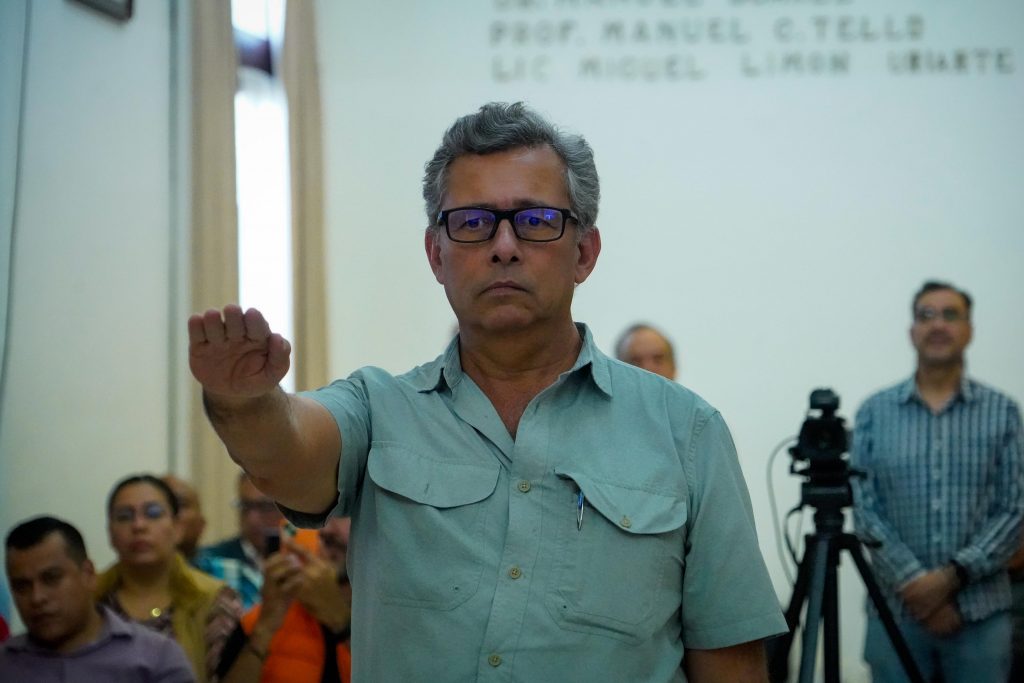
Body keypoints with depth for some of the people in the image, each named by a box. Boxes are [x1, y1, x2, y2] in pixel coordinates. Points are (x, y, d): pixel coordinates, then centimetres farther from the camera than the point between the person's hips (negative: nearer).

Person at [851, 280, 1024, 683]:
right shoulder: (875, 412, 5)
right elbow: (865, 509, 0)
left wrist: (954, 575, -12)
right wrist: (915, 583, -12)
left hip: (980, 612, 0)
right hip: (896, 610, 0)